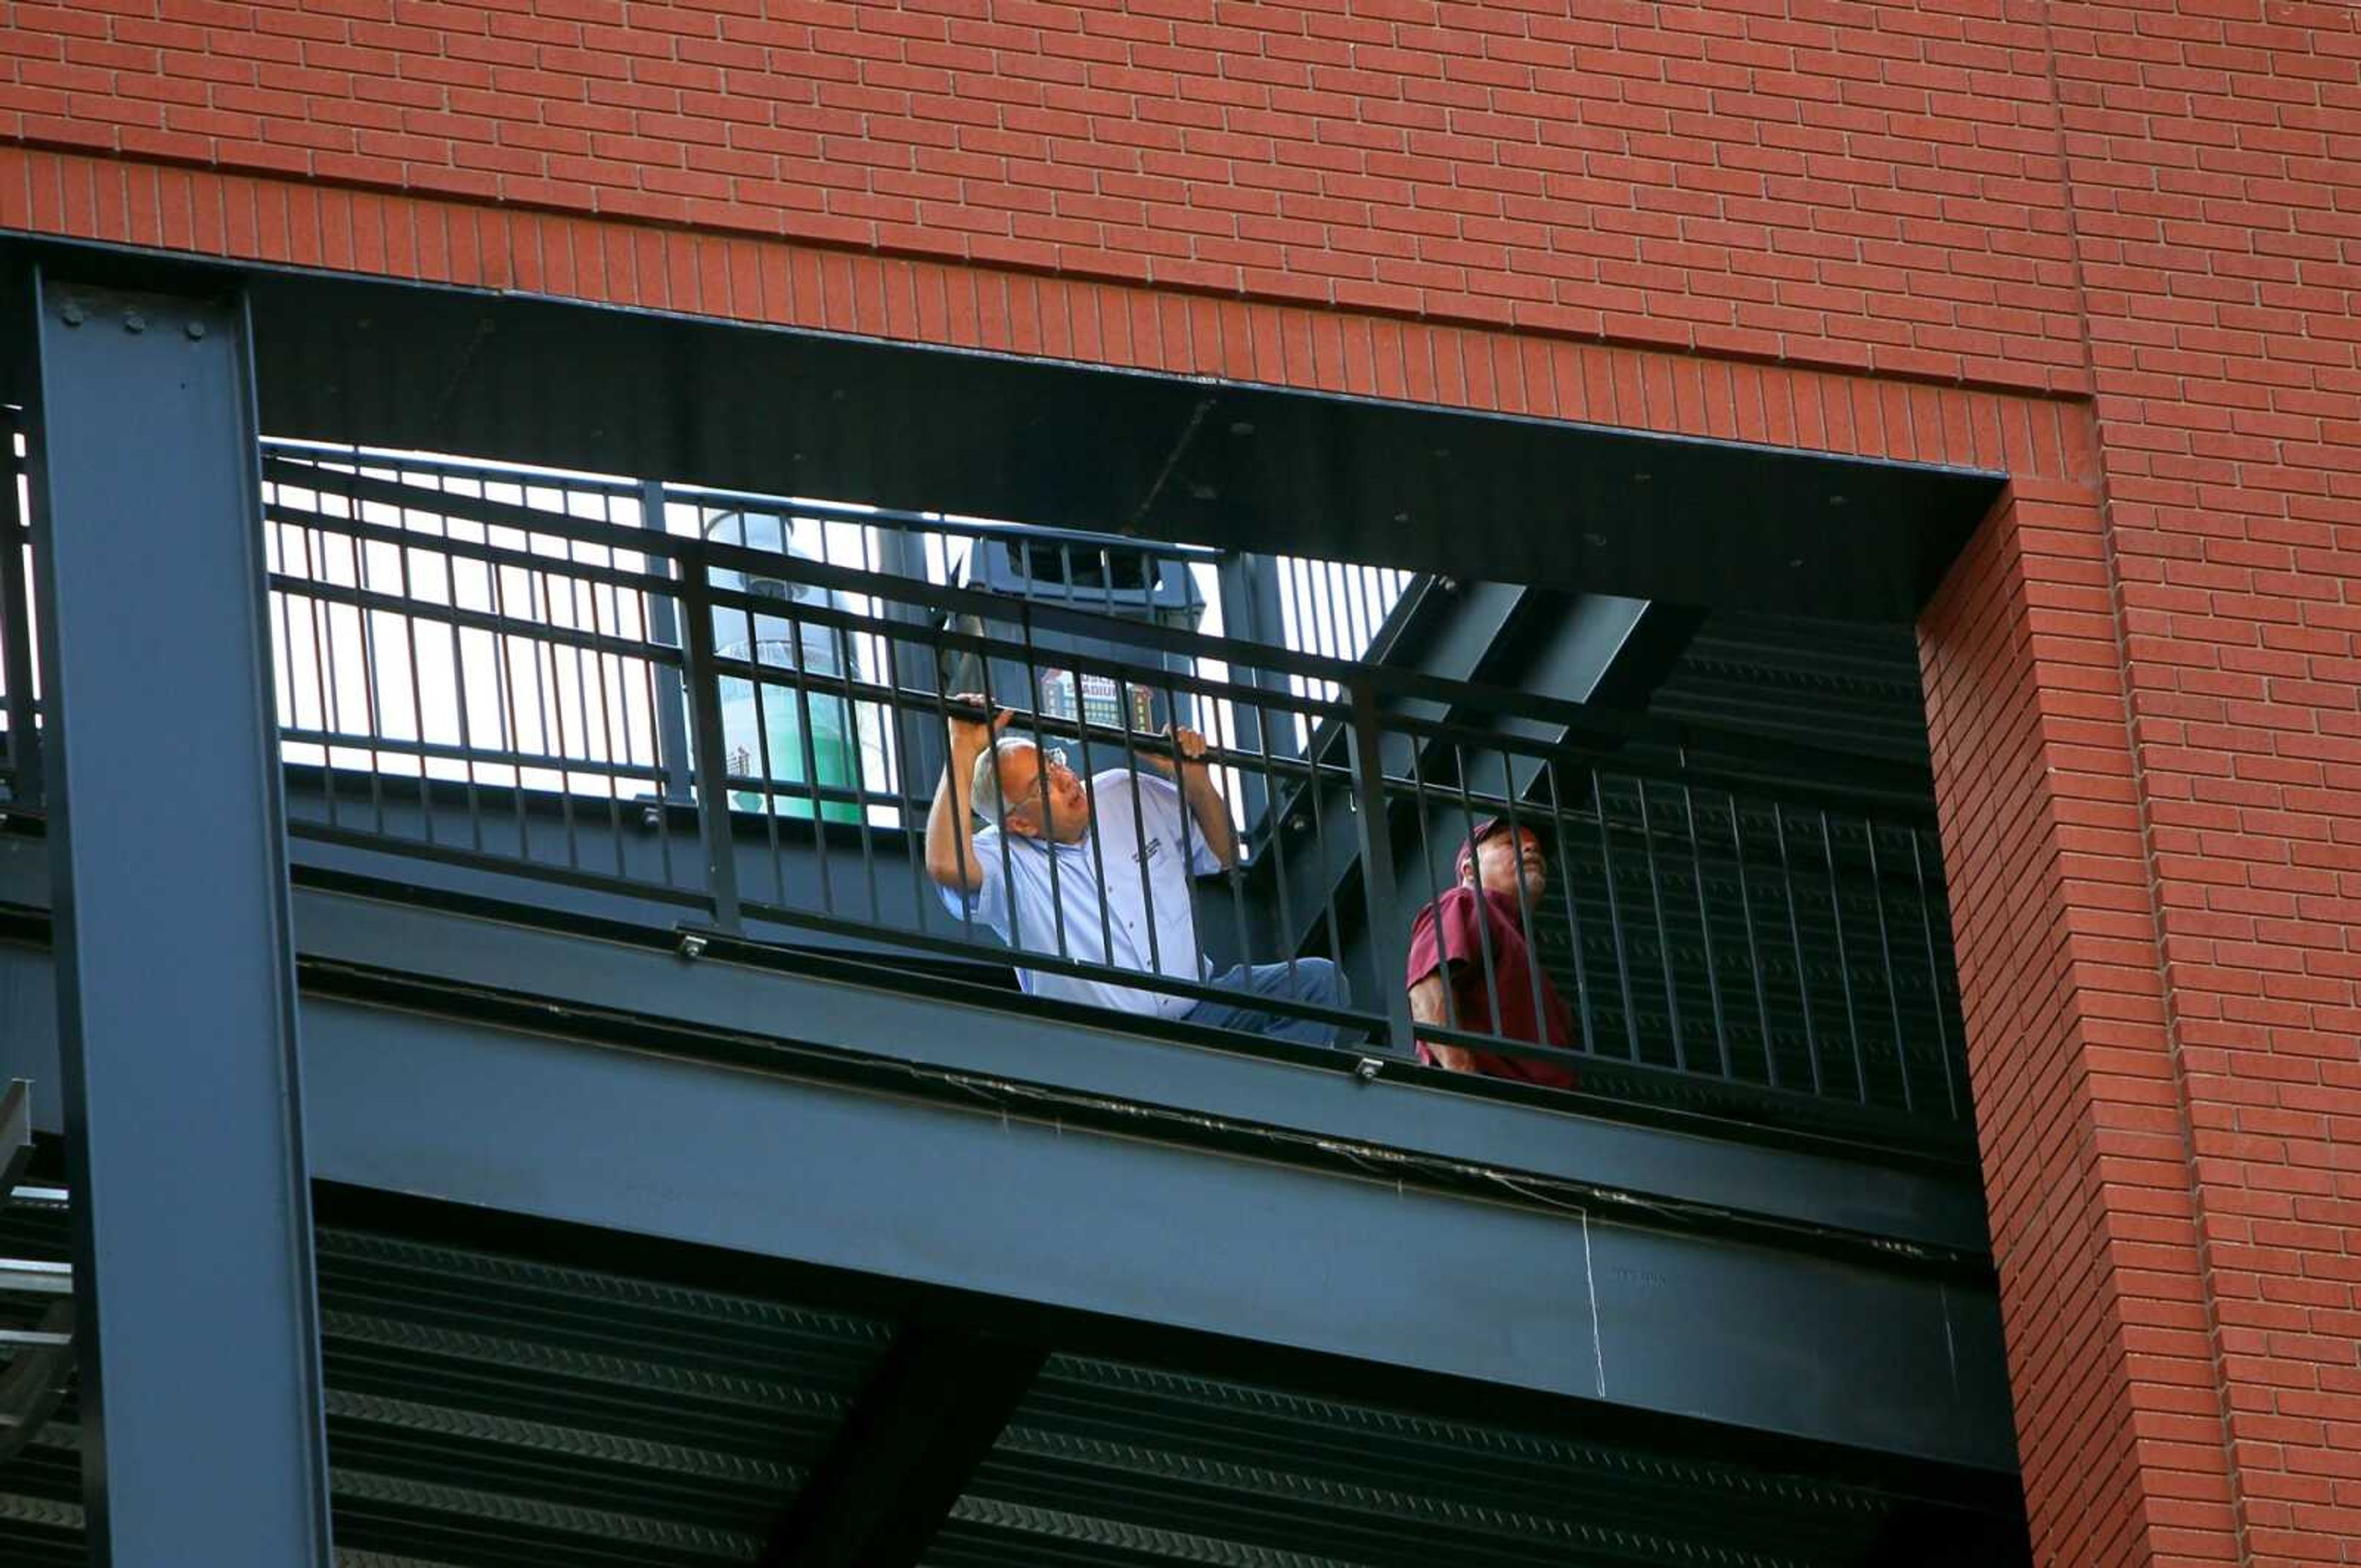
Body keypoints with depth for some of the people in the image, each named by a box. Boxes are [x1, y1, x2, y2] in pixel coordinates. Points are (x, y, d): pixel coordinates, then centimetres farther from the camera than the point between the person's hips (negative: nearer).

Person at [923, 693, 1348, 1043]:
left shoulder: (1129, 795, 13)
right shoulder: (1006, 859, -6)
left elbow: (1223, 854, 26)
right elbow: (947, 865, -30)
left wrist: (1196, 782, 6)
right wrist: (963, 754, -23)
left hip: (1198, 1011, 6)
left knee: (1316, 980, -18)